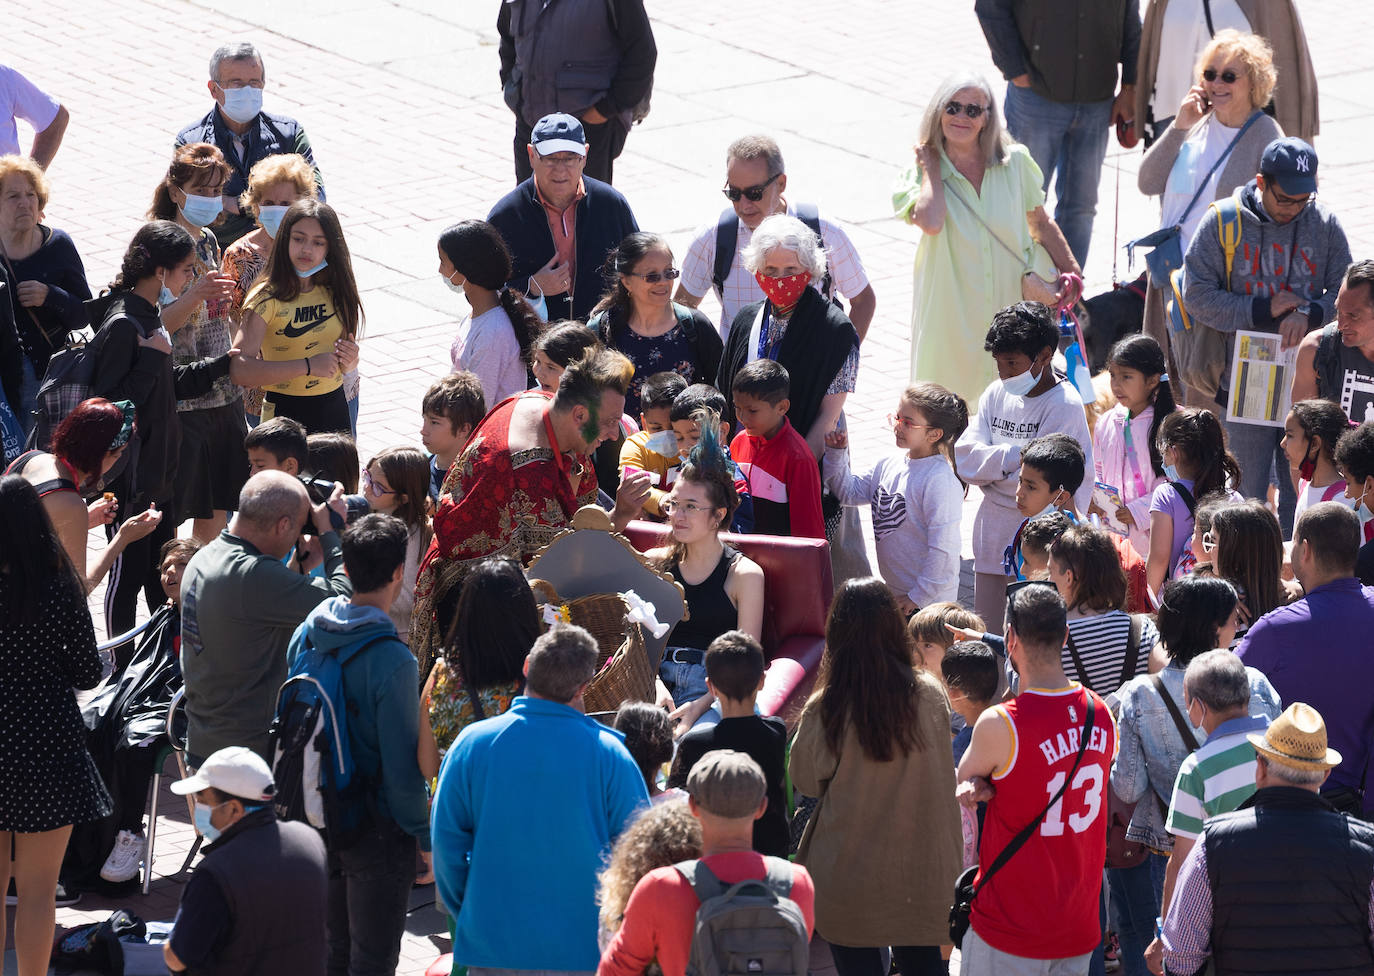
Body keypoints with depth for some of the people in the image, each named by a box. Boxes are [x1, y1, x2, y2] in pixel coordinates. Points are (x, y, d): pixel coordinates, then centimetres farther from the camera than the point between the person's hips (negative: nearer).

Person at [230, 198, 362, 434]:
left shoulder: (335, 293, 5)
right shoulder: (266, 298, -11)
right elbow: (239, 369, -23)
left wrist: (350, 360, -6)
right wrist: (308, 366, -23)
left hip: (335, 410, 5)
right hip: (285, 414, -5)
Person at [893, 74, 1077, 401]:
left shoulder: (1015, 162, 1)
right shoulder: (920, 173, -5)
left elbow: (1041, 223, 14)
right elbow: (930, 223, -26)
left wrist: (1070, 271, 10)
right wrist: (931, 168, -12)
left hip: (1012, 301, 2)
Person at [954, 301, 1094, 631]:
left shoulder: (1064, 405, -12)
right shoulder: (997, 393, 7)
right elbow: (965, 459, -2)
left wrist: (992, 465, -6)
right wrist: (1015, 456, -15)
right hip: (993, 538, 6)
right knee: (988, 631, 12)